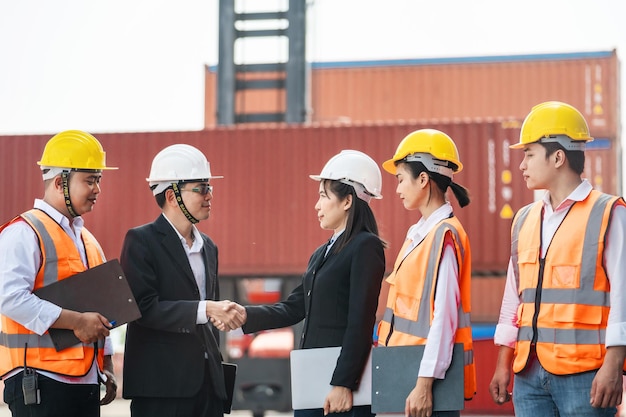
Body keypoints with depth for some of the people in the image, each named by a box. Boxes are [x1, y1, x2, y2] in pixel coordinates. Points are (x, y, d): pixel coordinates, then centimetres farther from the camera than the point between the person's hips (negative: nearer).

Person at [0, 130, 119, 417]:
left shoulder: (87, 240, 19)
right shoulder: (24, 233, -8)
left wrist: (107, 368, 19)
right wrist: (77, 321, -21)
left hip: (85, 382, 8)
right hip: (39, 382, -8)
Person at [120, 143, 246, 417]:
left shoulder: (208, 247, 17)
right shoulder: (141, 241, -6)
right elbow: (144, 307, -18)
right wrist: (206, 309, -23)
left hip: (207, 384, 7)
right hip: (161, 386, -7)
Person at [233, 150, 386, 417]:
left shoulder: (366, 247, -9)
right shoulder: (321, 254, 18)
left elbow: (360, 323, -15)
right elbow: (292, 309, 16)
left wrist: (343, 384, -19)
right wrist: (243, 315, 2)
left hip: (343, 376, -8)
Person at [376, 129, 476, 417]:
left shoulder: (444, 235, -14)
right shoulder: (418, 233, 14)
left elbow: (444, 315, -19)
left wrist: (425, 383, -21)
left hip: (434, 373, -9)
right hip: (413, 366, 9)